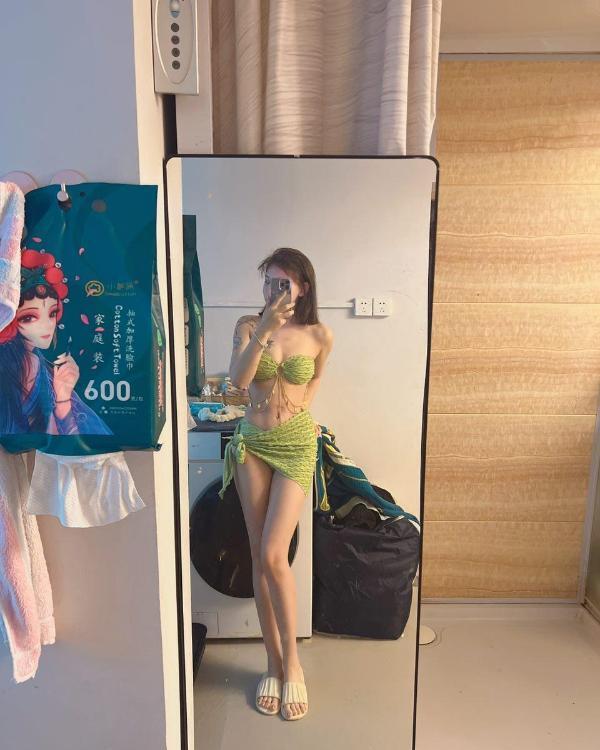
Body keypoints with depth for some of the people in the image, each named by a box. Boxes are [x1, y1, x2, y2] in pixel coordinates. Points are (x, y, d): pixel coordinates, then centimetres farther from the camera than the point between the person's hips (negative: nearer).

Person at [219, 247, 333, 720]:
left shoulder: (320, 336, -3)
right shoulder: (249, 325, -1)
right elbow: (238, 380, -15)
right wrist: (263, 332, -24)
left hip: (295, 446, -2)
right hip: (251, 443, 3)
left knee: (274, 555, -9)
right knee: (260, 556, 6)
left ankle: (292, 662, 13)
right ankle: (274, 661, 23)